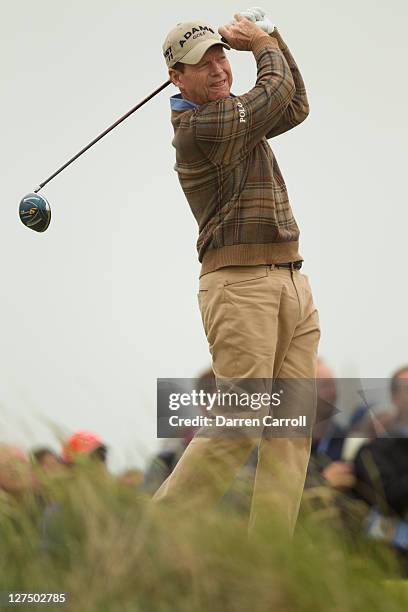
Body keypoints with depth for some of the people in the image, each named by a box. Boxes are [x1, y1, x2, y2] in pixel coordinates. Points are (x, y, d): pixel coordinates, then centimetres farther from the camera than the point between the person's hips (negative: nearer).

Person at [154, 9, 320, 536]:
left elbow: (295, 107, 29)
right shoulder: (198, 126, -10)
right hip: (239, 283, -9)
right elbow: (277, 91, -1)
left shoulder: (235, 117, 18)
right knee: (239, 423, -15)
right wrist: (265, 46, 17)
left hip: (292, 282, 9)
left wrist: (270, 36, 19)